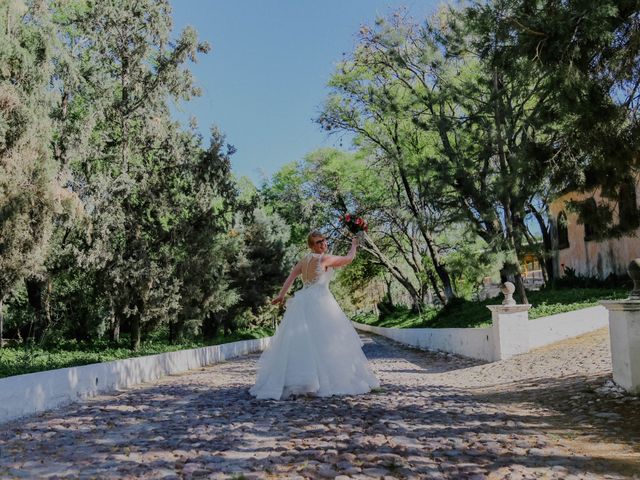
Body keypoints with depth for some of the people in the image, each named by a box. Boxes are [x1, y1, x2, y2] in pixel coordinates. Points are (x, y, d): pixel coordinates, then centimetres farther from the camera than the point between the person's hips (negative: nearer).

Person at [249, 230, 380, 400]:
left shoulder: (303, 260, 14)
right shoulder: (325, 259, -4)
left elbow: (290, 277, 6)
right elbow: (348, 259, 7)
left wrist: (281, 295, 3)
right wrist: (354, 245, 24)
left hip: (303, 301, 7)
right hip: (319, 301, -7)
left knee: (301, 341, 6)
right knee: (325, 339, -2)